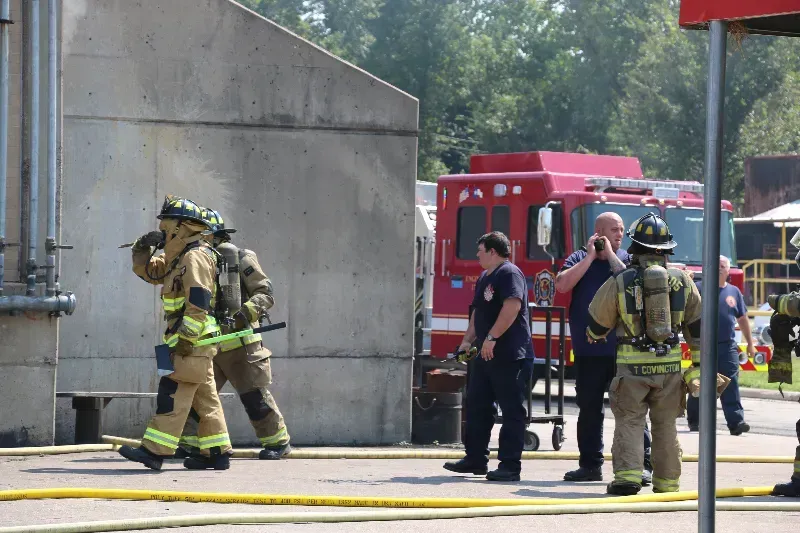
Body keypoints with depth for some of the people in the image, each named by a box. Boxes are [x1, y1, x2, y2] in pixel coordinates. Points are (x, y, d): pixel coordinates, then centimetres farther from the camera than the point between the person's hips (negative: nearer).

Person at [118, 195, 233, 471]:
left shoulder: (195, 257, -13)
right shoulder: (178, 258, 20)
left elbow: (199, 302, -21)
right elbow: (148, 271, 30)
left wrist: (185, 339, -25)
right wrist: (143, 249, 9)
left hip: (193, 340, -10)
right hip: (194, 342, 10)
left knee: (172, 394, -13)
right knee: (205, 398, 10)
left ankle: (154, 450, -17)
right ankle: (216, 453, 13)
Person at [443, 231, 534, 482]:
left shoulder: (509, 273, -12)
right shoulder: (485, 277, 19)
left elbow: (512, 306, -25)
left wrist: (492, 337, -27)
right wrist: (468, 340, 16)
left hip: (508, 355, -11)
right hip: (485, 355, 11)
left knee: (512, 410, -6)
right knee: (477, 406, 13)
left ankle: (510, 465, -7)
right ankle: (476, 458, 20)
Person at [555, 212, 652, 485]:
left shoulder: (627, 259, 6)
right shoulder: (579, 259, 8)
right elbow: (562, 284, -9)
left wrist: (610, 255, -10)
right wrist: (590, 257, -9)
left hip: (623, 350, -2)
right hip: (588, 351, 2)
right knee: (589, 409, 9)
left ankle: (642, 464, -4)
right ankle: (590, 465, 17)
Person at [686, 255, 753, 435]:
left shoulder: (734, 292, 11)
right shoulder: (698, 287, 0)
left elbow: (743, 319, 16)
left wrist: (750, 343, 16)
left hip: (727, 347, 2)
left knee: (730, 386, -5)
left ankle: (736, 422, -10)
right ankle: (694, 421, 20)